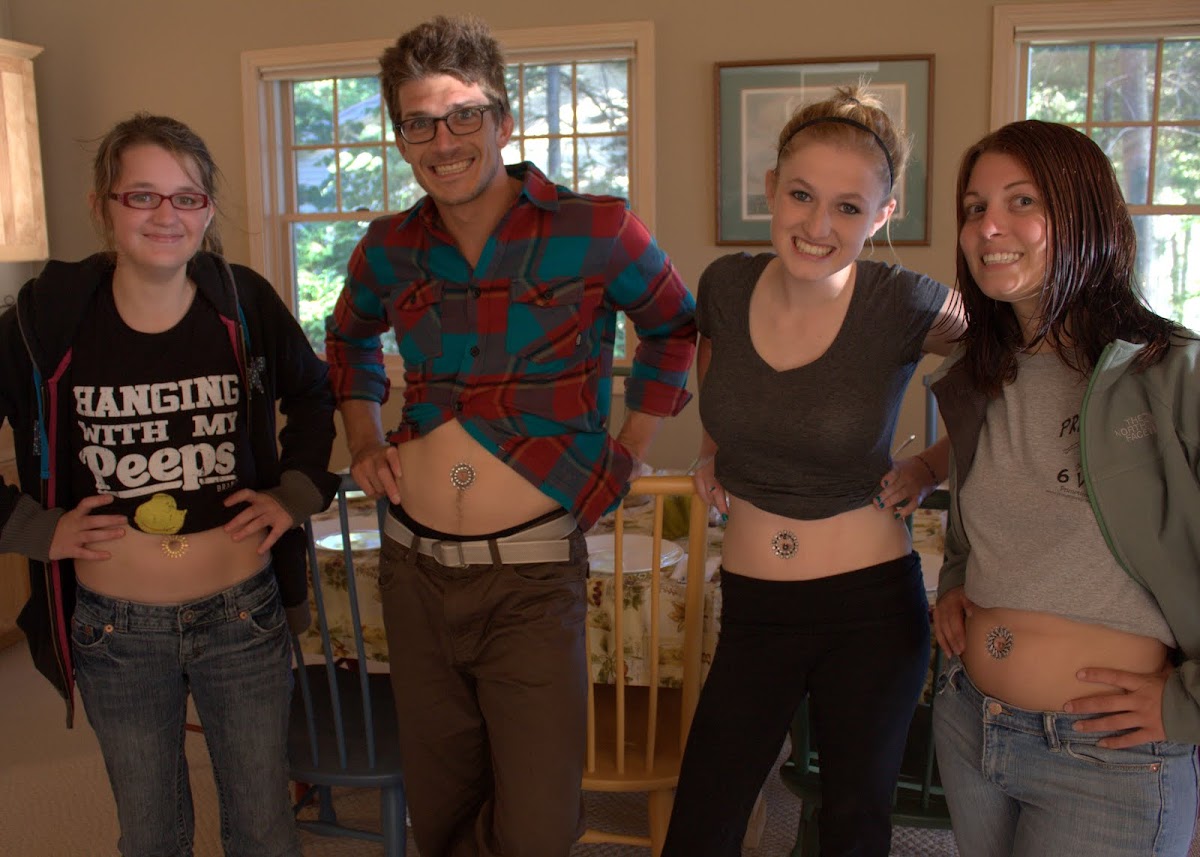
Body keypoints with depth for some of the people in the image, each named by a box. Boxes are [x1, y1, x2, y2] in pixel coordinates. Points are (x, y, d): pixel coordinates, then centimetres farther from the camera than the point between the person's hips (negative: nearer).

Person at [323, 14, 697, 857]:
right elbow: (349, 339, 26)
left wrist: (632, 448, 3)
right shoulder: (390, 249, 5)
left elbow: (676, 326, 10)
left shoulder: (596, 231, -7)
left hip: (531, 572, -3)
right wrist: (364, 442, 12)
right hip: (415, 566, 4)